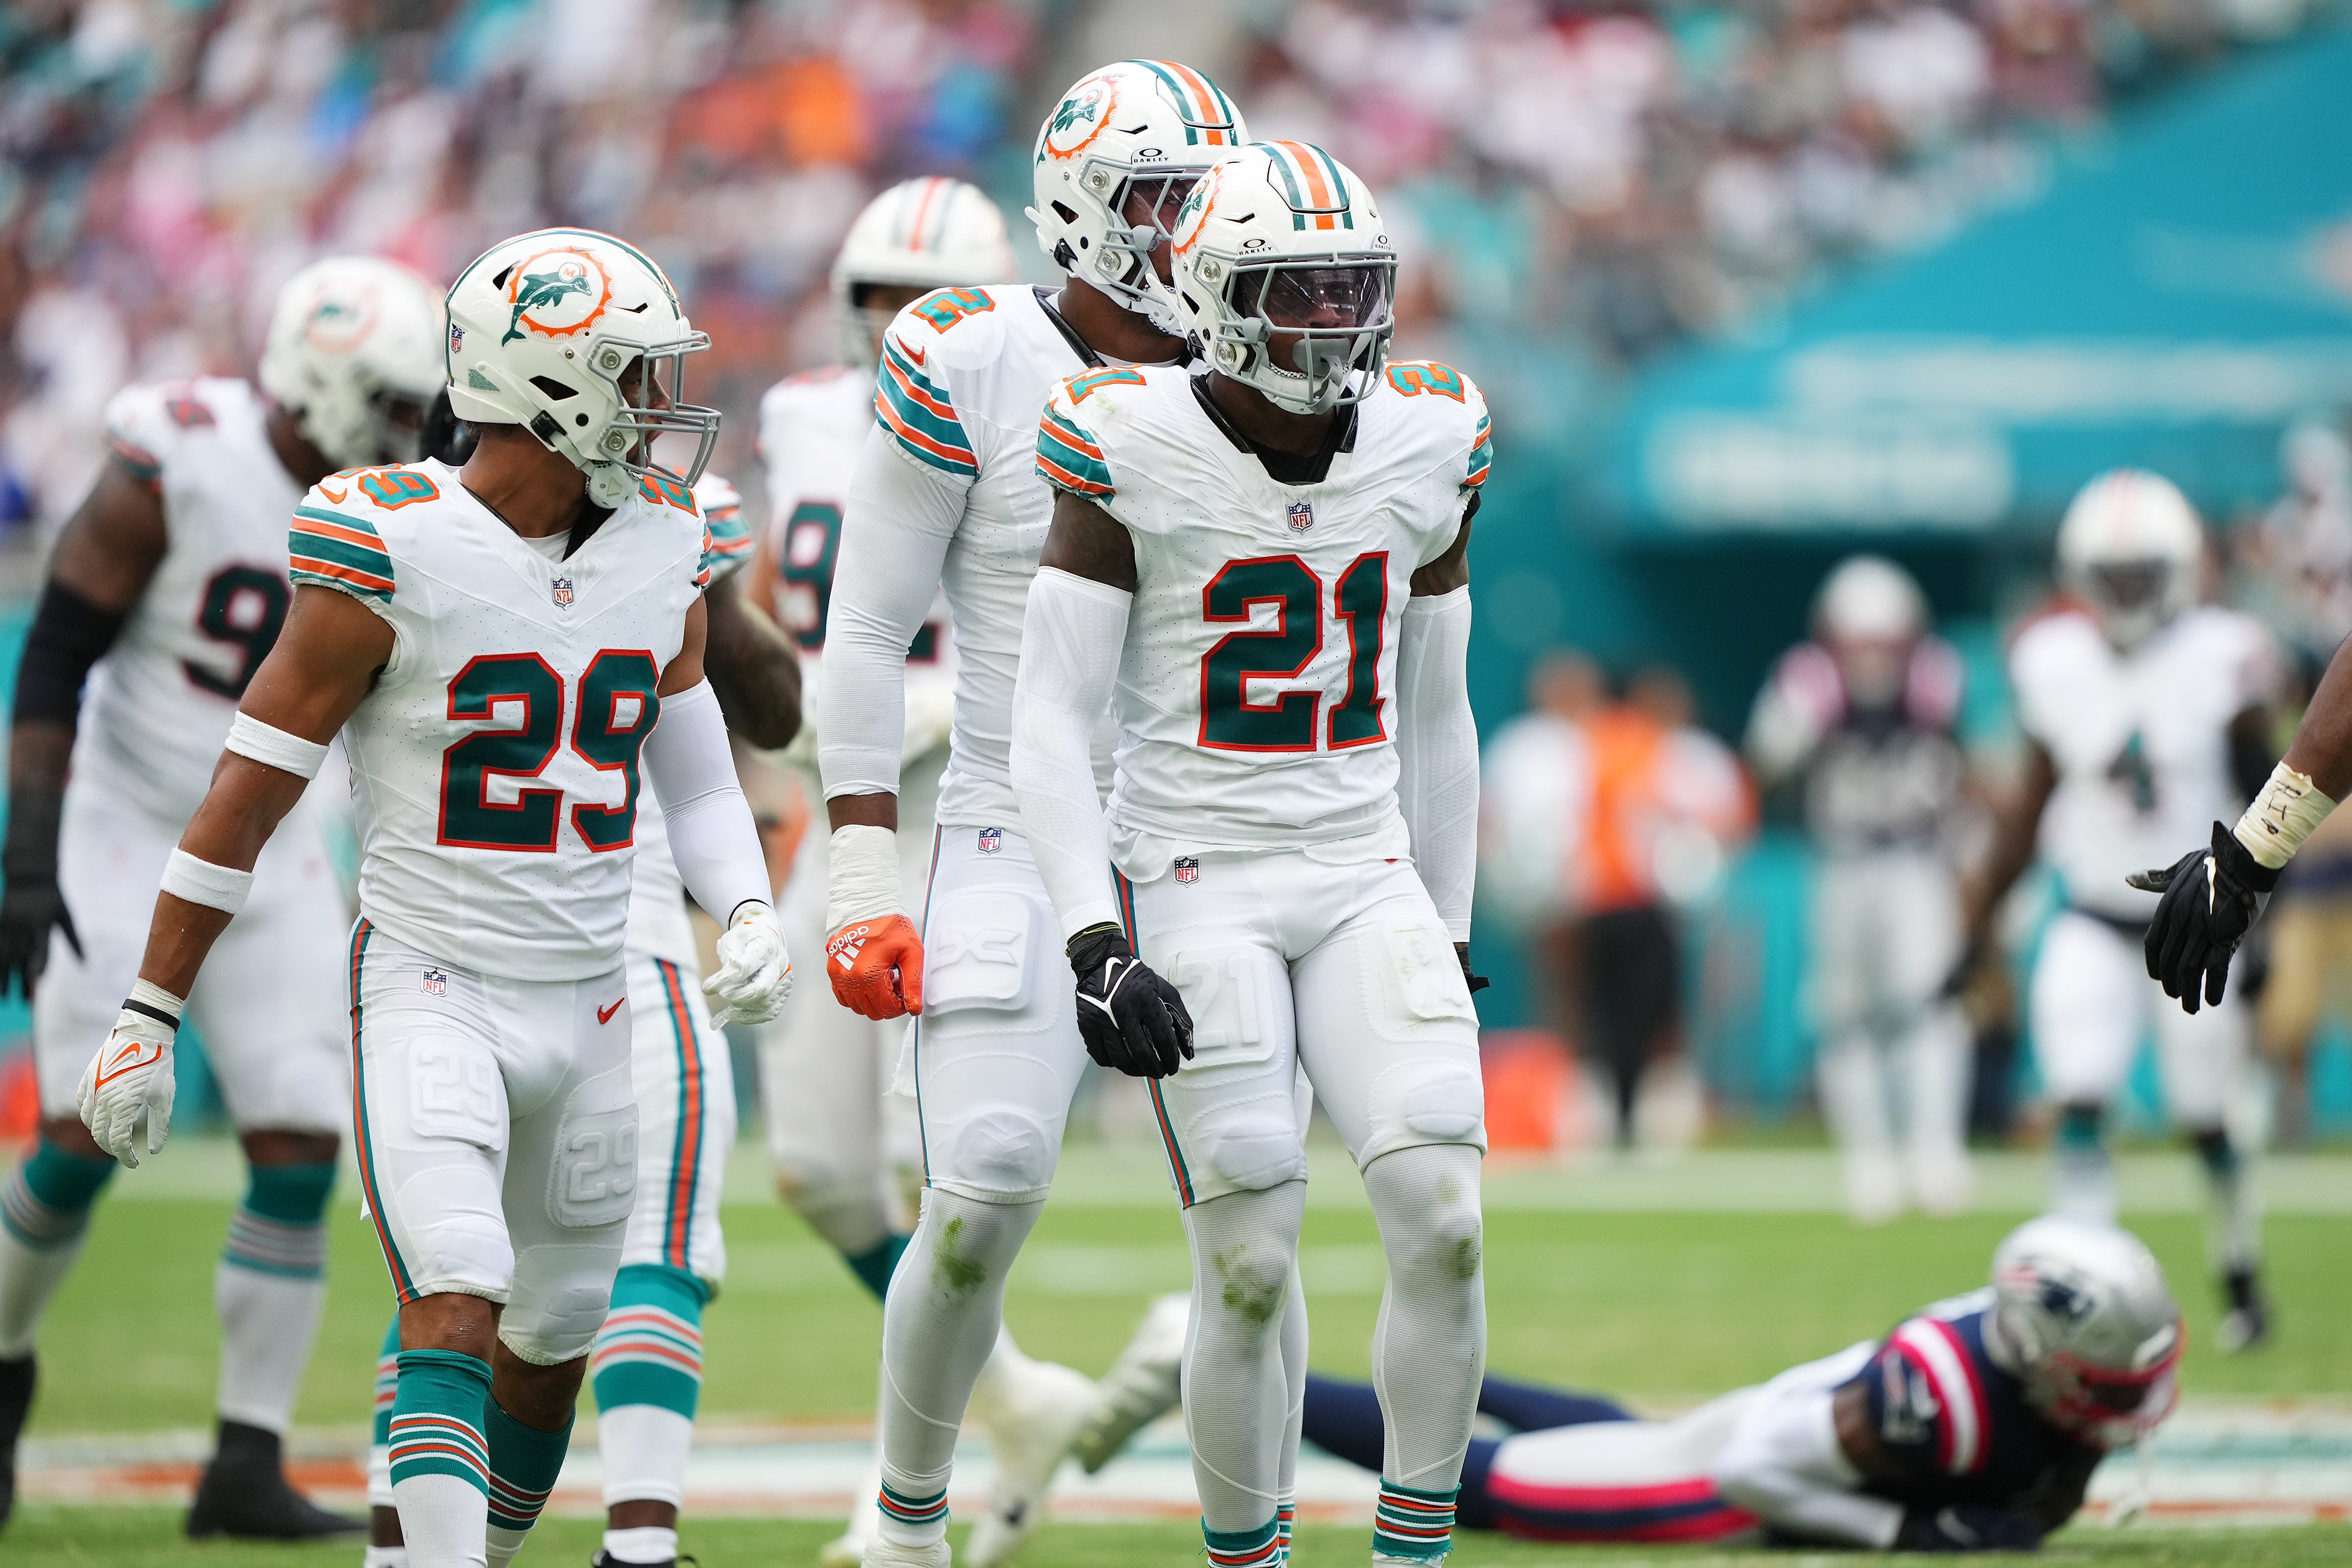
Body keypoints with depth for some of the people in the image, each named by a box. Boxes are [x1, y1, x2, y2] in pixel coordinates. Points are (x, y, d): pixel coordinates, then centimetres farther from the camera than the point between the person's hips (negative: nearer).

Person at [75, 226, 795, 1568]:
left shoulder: (664, 560, 3)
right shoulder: (390, 551, -14)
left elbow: (697, 776, 15)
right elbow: (249, 795, -8)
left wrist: (751, 915, -6)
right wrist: (150, 1016, -6)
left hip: (588, 1005, 6)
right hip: (430, 990, -6)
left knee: (552, 1351, 14)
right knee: (457, 1317, -20)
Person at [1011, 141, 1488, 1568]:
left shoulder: (1425, 449, 4)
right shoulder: (1135, 453, -9)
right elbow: (1051, 720, -9)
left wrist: (1452, 937, 17)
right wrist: (1096, 946, -17)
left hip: (1367, 884, 4)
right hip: (1195, 880, -3)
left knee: (1444, 1223, -14)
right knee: (1253, 1269, -8)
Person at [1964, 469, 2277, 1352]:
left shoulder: (2222, 660, -9)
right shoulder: (2054, 665, -2)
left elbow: (2263, 811, -1)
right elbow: (2032, 808, 8)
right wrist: (1978, 924, 8)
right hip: (2094, 929, 2)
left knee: (2207, 1121, 6)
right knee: (2080, 1106, -14)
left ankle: (2243, 1282, 28)